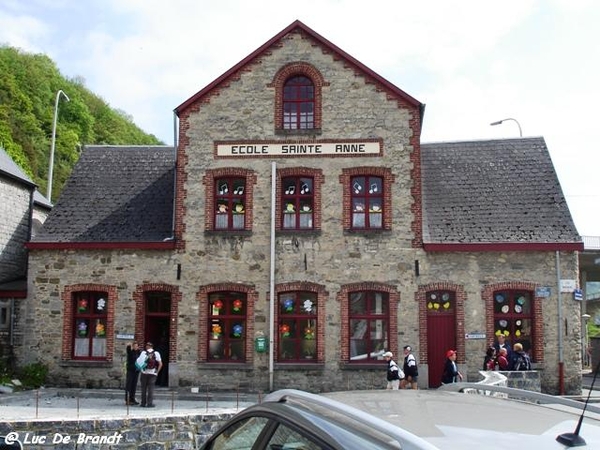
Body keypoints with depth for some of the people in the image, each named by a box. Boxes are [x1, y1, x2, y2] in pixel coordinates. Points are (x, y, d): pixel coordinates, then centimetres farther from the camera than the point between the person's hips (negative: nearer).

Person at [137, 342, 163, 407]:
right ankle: (149, 403, -4)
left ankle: (143, 403, 11)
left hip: (144, 373, 0)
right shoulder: (156, 353, 3)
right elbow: (160, 364, -3)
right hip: (153, 373, 0)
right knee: (151, 388, 1)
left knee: (144, 388, 9)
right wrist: (157, 371, 3)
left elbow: (138, 362, -8)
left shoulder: (143, 353, 1)